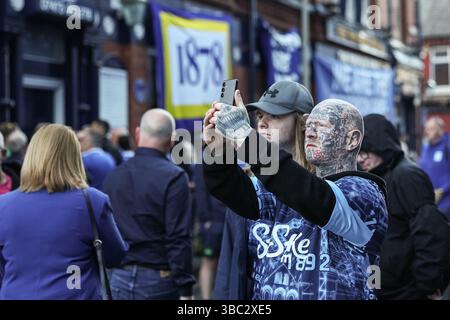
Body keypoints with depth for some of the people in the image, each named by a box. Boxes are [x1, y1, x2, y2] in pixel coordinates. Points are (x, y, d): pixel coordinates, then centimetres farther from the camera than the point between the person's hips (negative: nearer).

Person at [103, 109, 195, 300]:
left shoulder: (113, 176, 7)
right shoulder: (173, 177, -11)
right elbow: (179, 239, -15)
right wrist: (185, 290, -13)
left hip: (119, 279, 5)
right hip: (158, 280, -5)